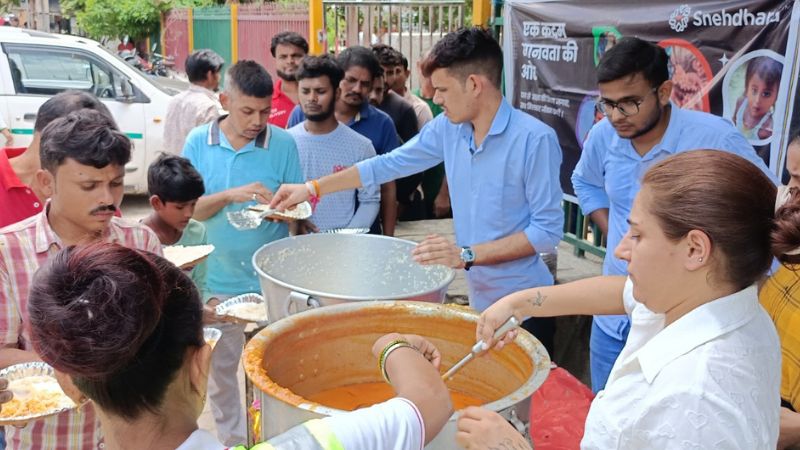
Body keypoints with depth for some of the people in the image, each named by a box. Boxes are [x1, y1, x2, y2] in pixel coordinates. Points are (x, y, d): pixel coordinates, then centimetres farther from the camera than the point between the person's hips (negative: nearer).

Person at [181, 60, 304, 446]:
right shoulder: (198, 142, -4)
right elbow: (189, 208, -7)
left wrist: (284, 212, -21)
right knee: (220, 371, 14)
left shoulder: (283, 143, -6)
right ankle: (230, 440, 34)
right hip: (219, 279, 1)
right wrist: (230, 195, -23)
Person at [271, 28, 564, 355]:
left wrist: (467, 255, -23)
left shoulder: (535, 139, -19)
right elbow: (388, 164, 10)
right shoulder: (447, 129, 1)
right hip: (477, 299, 6)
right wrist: (312, 189, 10)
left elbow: (548, 230, -17)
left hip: (523, 305, -5)